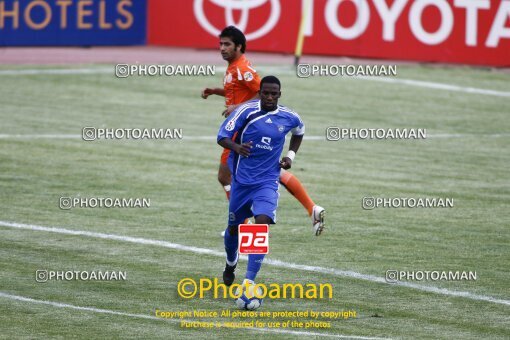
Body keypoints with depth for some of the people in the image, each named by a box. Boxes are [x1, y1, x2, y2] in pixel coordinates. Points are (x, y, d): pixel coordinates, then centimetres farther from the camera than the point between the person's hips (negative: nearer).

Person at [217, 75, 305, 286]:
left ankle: (249, 281, -24)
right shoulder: (246, 111, -11)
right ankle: (231, 264, 47)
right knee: (234, 227, 13)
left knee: (262, 222, -23)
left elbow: (299, 131, 22)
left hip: (267, 181, 0)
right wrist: (237, 147, -36)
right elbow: (222, 136, -14)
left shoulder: (288, 117, -2)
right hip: (241, 180, 0)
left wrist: (290, 156, 9)